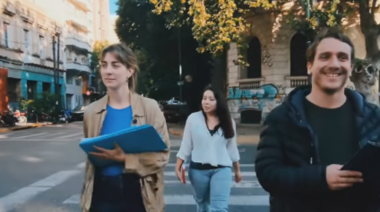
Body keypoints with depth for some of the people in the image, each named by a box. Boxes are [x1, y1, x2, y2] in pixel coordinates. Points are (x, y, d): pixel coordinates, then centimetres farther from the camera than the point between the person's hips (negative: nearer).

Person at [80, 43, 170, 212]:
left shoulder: (150, 107, -7)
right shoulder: (91, 111, 2)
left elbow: (162, 154, -9)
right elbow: (91, 155, 13)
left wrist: (124, 157, -21)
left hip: (138, 195, -2)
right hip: (102, 194, 2)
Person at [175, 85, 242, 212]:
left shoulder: (228, 122, 1)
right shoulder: (193, 118, -4)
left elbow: (232, 148, 10)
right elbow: (185, 146, 0)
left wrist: (237, 170, 15)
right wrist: (178, 167, -4)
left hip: (221, 169, 0)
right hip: (198, 169, 1)